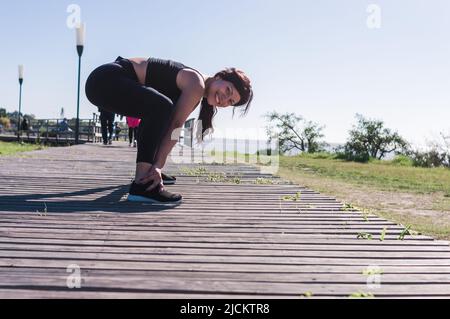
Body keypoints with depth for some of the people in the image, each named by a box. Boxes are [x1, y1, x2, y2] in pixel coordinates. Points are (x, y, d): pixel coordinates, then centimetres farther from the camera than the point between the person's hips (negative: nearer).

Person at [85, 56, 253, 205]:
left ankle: (146, 173, 35)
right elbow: (176, 125, -19)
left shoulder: (195, 94, 15)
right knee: (161, 107, -29)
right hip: (105, 80, -10)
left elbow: (173, 126, 8)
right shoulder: (196, 85, -13)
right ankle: (141, 184, -32)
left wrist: (156, 166, 0)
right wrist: (158, 166, -22)